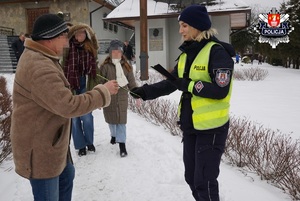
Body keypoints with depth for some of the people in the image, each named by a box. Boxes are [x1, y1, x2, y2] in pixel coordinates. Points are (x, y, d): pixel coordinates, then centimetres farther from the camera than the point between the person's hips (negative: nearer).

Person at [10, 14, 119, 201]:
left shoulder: (40, 58, 8)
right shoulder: (40, 68, -30)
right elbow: (69, 106, -33)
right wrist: (104, 92, -22)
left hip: (50, 140, 11)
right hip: (39, 148, -11)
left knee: (66, 175, 29)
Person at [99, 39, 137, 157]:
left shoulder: (126, 66, 4)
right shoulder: (105, 66, -5)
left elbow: (131, 82, 9)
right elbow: (101, 83, -5)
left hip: (122, 96, 1)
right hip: (109, 97, -1)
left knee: (121, 120, -1)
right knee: (111, 119, 13)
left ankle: (122, 144, 5)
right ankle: (114, 135, 40)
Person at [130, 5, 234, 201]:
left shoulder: (217, 52, -15)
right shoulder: (186, 54, 9)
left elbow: (220, 90, -22)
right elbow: (171, 84, 9)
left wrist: (187, 85, -21)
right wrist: (145, 91, -3)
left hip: (212, 127, -8)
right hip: (190, 125, 8)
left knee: (204, 180, 1)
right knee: (191, 177, 18)